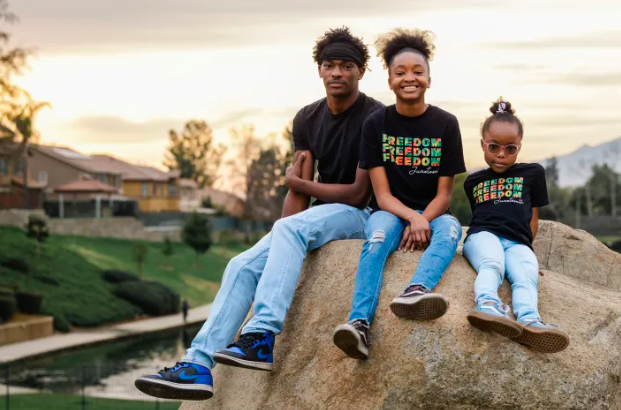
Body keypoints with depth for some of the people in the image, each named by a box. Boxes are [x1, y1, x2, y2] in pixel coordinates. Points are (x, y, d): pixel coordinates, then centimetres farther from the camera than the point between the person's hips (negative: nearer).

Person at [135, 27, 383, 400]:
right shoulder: (307, 119, 8)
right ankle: (199, 365, -20)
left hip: (359, 215, -6)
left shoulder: (375, 118, -12)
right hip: (318, 216, 7)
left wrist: (299, 182, -5)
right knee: (243, 266, -13)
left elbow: (358, 193, -15)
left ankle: (262, 338, -43)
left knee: (290, 228, -35)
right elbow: (298, 194, 3)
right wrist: (282, 246, -13)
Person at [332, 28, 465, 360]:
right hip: (390, 212, -1)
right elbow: (382, 194, -5)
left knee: (450, 228, -33)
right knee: (378, 236, -35)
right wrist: (411, 218, -25)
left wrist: (421, 222, -20)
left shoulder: (445, 124, 1)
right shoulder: (376, 124, 1)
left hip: (431, 214, 1)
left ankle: (415, 292, -60)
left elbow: (444, 193, 0)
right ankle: (359, 323, -53)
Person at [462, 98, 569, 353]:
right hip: (484, 235, 0)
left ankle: (529, 322, -63)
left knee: (526, 276, -34)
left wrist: (524, 246, 12)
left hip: (518, 242, 0)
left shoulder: (532, 174, 22)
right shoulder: (473, 181, 26)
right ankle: (488, 306, -67)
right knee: (491, 264, -37)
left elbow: (533, 217, 20)